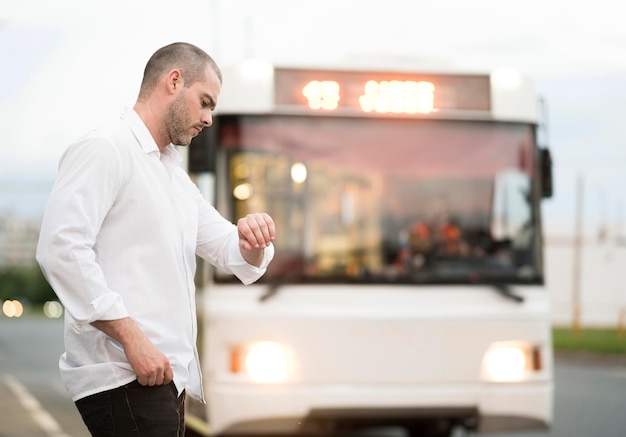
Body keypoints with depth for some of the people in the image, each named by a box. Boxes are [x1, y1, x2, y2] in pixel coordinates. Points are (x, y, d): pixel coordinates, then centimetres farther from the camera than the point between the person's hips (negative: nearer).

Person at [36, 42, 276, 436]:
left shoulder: (176, 177, 25)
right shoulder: (103, 150, -5)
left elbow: (233, 256, 23)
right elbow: (61, 249, -18)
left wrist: (251, 239, -2)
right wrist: (131, 337, -21)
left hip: (164, 375, 9)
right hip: (123, 376, -9)